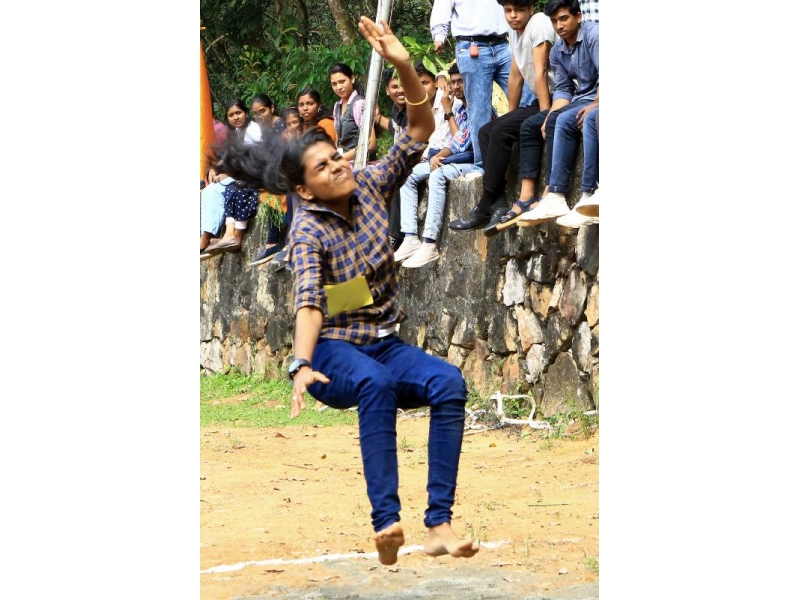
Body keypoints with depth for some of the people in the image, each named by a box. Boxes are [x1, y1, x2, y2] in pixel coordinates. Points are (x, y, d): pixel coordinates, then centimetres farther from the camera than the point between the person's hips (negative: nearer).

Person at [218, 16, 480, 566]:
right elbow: (309, 302, -24)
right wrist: (301, 366, -40)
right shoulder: (309, 231, -10)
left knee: (449, 382, -27)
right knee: (378, 383, -39)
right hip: (334, 350, -5)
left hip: (386, 343, 5)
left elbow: (420, 130, 2)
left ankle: (439, 525, -34)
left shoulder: (370, 187, 4)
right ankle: (386, 522, -49)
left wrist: (404, 66, -13)